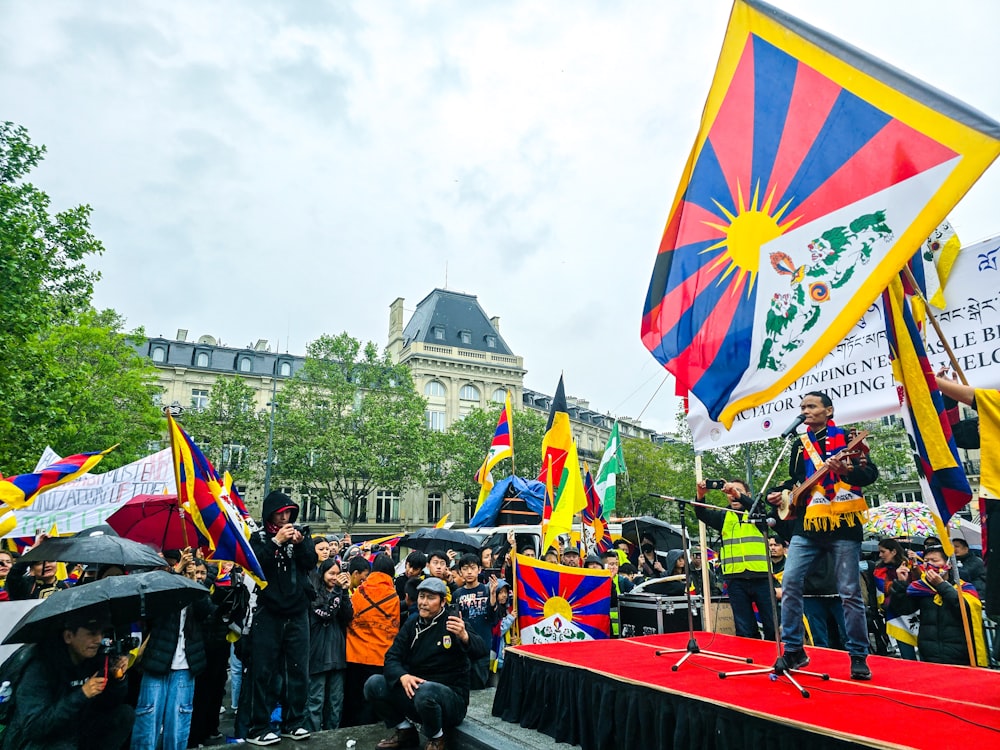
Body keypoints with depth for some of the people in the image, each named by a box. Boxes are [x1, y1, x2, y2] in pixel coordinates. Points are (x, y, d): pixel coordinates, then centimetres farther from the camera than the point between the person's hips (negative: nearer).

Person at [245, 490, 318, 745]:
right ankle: (259, 728, 10)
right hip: (268, 613, -2)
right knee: (264, 672, 0)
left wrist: (300, 543, -15)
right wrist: (276, 541, -19)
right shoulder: (259, 537, 2)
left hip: (297, 613, 3)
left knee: (298, 670, 7)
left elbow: (311, 563, 0)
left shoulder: (300, 534, 9)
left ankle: (293, 723, 18)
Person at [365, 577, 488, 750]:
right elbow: (392, 658, -2)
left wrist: (464, 636, -47)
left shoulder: (452, 622, -10)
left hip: (451, 695, -5)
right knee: (374, 684, -13)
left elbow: (481, 651, -24)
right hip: (414, 690, 5)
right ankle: (405, 730, 8)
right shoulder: (412, 624, 6)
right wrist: (403, 677, -25)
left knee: (425, 691, -37)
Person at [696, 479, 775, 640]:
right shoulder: (723, 516, 13)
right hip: (735, 577, 2)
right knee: (744, 630, 6)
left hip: (760, 576, -1)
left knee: (772, 626, 2)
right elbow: (702, 515, -2)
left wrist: (739, 495, -31)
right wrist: (700, 496, -22)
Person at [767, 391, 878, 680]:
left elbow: (871, 472, -8)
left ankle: (859, 656, 16)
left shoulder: (845, 437, 1)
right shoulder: (800, 444, 15)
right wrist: (778, 493, 3)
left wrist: (848, 471, -28)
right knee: (790, 583, -4)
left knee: (850, 593, 1)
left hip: (843, 525, -4)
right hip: (807, 525, 4)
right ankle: (794, 650, 7)